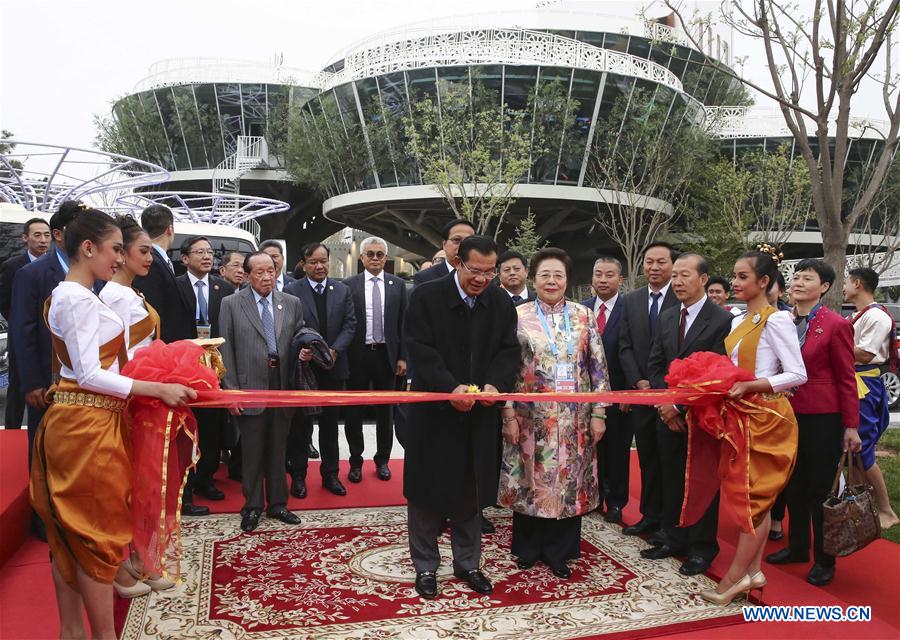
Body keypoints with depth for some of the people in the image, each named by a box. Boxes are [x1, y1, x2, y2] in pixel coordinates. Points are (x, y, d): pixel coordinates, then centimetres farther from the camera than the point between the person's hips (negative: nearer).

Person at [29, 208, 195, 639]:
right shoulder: (79, 299, -17)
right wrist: (159, 389, -20)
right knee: (97, 532, 0)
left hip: (75, 422, 10)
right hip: (87, 426, -10)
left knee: (70, 533, 15)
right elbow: (89, 375, -21)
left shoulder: (66, 295, 14)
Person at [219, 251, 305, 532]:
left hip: (283, 386, 3)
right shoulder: (231, 304, 1)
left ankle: (277, 504, 26)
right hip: (250, 387, -2)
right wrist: (231, 390, -7)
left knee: (278, 449, 13)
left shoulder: (292, 303, 8)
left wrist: (304, 351, -10)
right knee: (252, 451, 6)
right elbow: (226, 349, -2)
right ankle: (252, 506, 22)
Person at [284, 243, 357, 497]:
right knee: (300, 424, 7)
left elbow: (350, 325, 1)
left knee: (330, 423, 12)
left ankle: (330, 474, 24)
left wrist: (335, 350, -13)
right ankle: (298, 475, 19)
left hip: (334, 368, 3)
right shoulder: (291, 291, -3)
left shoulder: (342, 290, 6)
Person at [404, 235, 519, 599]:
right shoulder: (426, 297, -9)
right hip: (434, 413, -3)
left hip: (478, 415, 4)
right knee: (428, 491, 7)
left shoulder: (502, 303, 3)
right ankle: (425, 567, 24)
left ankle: (467, 564, 31)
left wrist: (495, 383, -19)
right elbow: (420, 350, -15)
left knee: (471, 491, 14)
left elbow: (509, 350, 1)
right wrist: (451, 388, -27)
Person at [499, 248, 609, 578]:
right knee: (531, 480, 8)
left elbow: (598, 366, 4)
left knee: (569, 481, 8)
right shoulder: (519, 316, -1)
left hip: (574, 418, 2)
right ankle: (528, 547, 28)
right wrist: (509, 415, -7)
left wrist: (599, 413, -1)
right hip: (531, 417, -1)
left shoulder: (584, 315, 4)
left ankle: (558, 551, 25)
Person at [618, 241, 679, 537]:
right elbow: (625, 346, 7)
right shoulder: (631, 301, 9)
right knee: (647, 458, 11)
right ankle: (651, 516, 20)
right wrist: (638, 382, -5)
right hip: (641, 391, 4)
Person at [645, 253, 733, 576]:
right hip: (669, 414, 5)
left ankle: (701, 547, 21)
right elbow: (655, 365, 11)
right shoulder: (666, 317, 9)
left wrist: (681, 405, -14)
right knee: (671, 480, 12)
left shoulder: (722, 320, -11)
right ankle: (674, 540, 26)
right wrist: (665, 403, -2)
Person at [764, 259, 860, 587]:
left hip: (822, 418, -6)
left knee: (820, 489, 4)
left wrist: (851, 426, -8)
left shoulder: (836, 325, -10)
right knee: (794, 485, 16)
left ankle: (824, 560, 19)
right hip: (789, 414, 6)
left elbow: (847, 378, -8)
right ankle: (797, 546, 33)